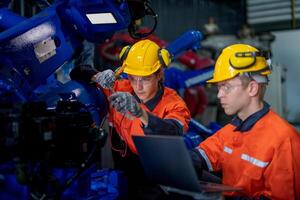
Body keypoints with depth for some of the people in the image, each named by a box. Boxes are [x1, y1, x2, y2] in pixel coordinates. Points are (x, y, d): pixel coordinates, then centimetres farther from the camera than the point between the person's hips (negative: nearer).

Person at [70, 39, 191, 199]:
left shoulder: (173, 104, -7)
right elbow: (77, 74, 7)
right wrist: (98, 76, -15)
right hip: (125, 174, 2)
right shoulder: (120, 90, 1)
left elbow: (174, 134, -28)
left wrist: (140, 113, -44)